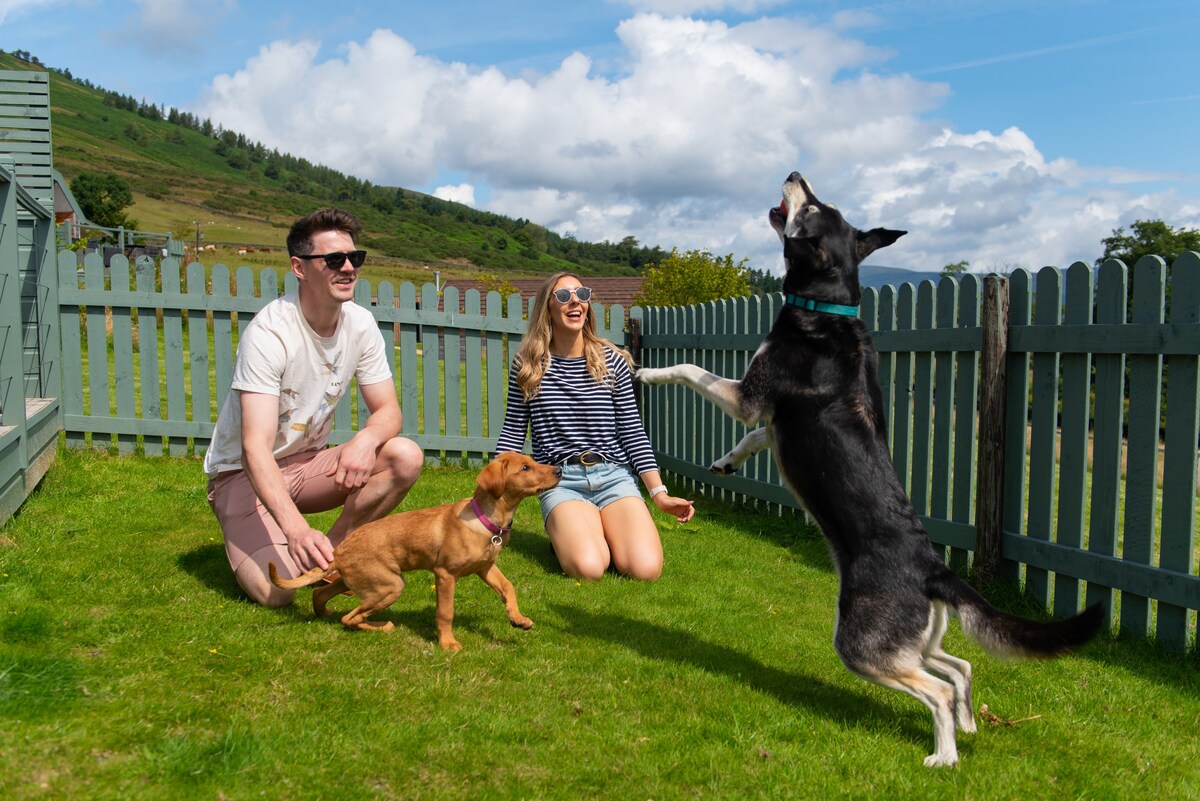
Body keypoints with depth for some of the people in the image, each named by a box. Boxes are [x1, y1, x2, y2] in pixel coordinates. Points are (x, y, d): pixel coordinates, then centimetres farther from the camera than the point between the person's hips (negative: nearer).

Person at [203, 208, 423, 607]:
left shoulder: (360, 324, -8)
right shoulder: (269, 332, -27)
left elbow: (388, 410, -5)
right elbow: (255, 448, -34)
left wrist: (367, 438, -31)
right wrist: (296, 527, -49)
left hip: (309, 462, 5)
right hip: (244, 471, -5)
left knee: (405, 457, -20)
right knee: (276, 591, -25)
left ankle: (330, 551, -4)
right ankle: (247, 543, 10)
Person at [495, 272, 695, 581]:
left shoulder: (613, 361, 5)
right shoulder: (528, 366, 3)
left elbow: (633, 432, 6)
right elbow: (513, 433, 10)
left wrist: (659, 493, 0)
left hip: (614, 476, 1)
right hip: (561, 481, -1)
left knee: (647, 569, -21)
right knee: (587, 569, -28)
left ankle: (607, 531, 11)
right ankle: (566, 534, 8)